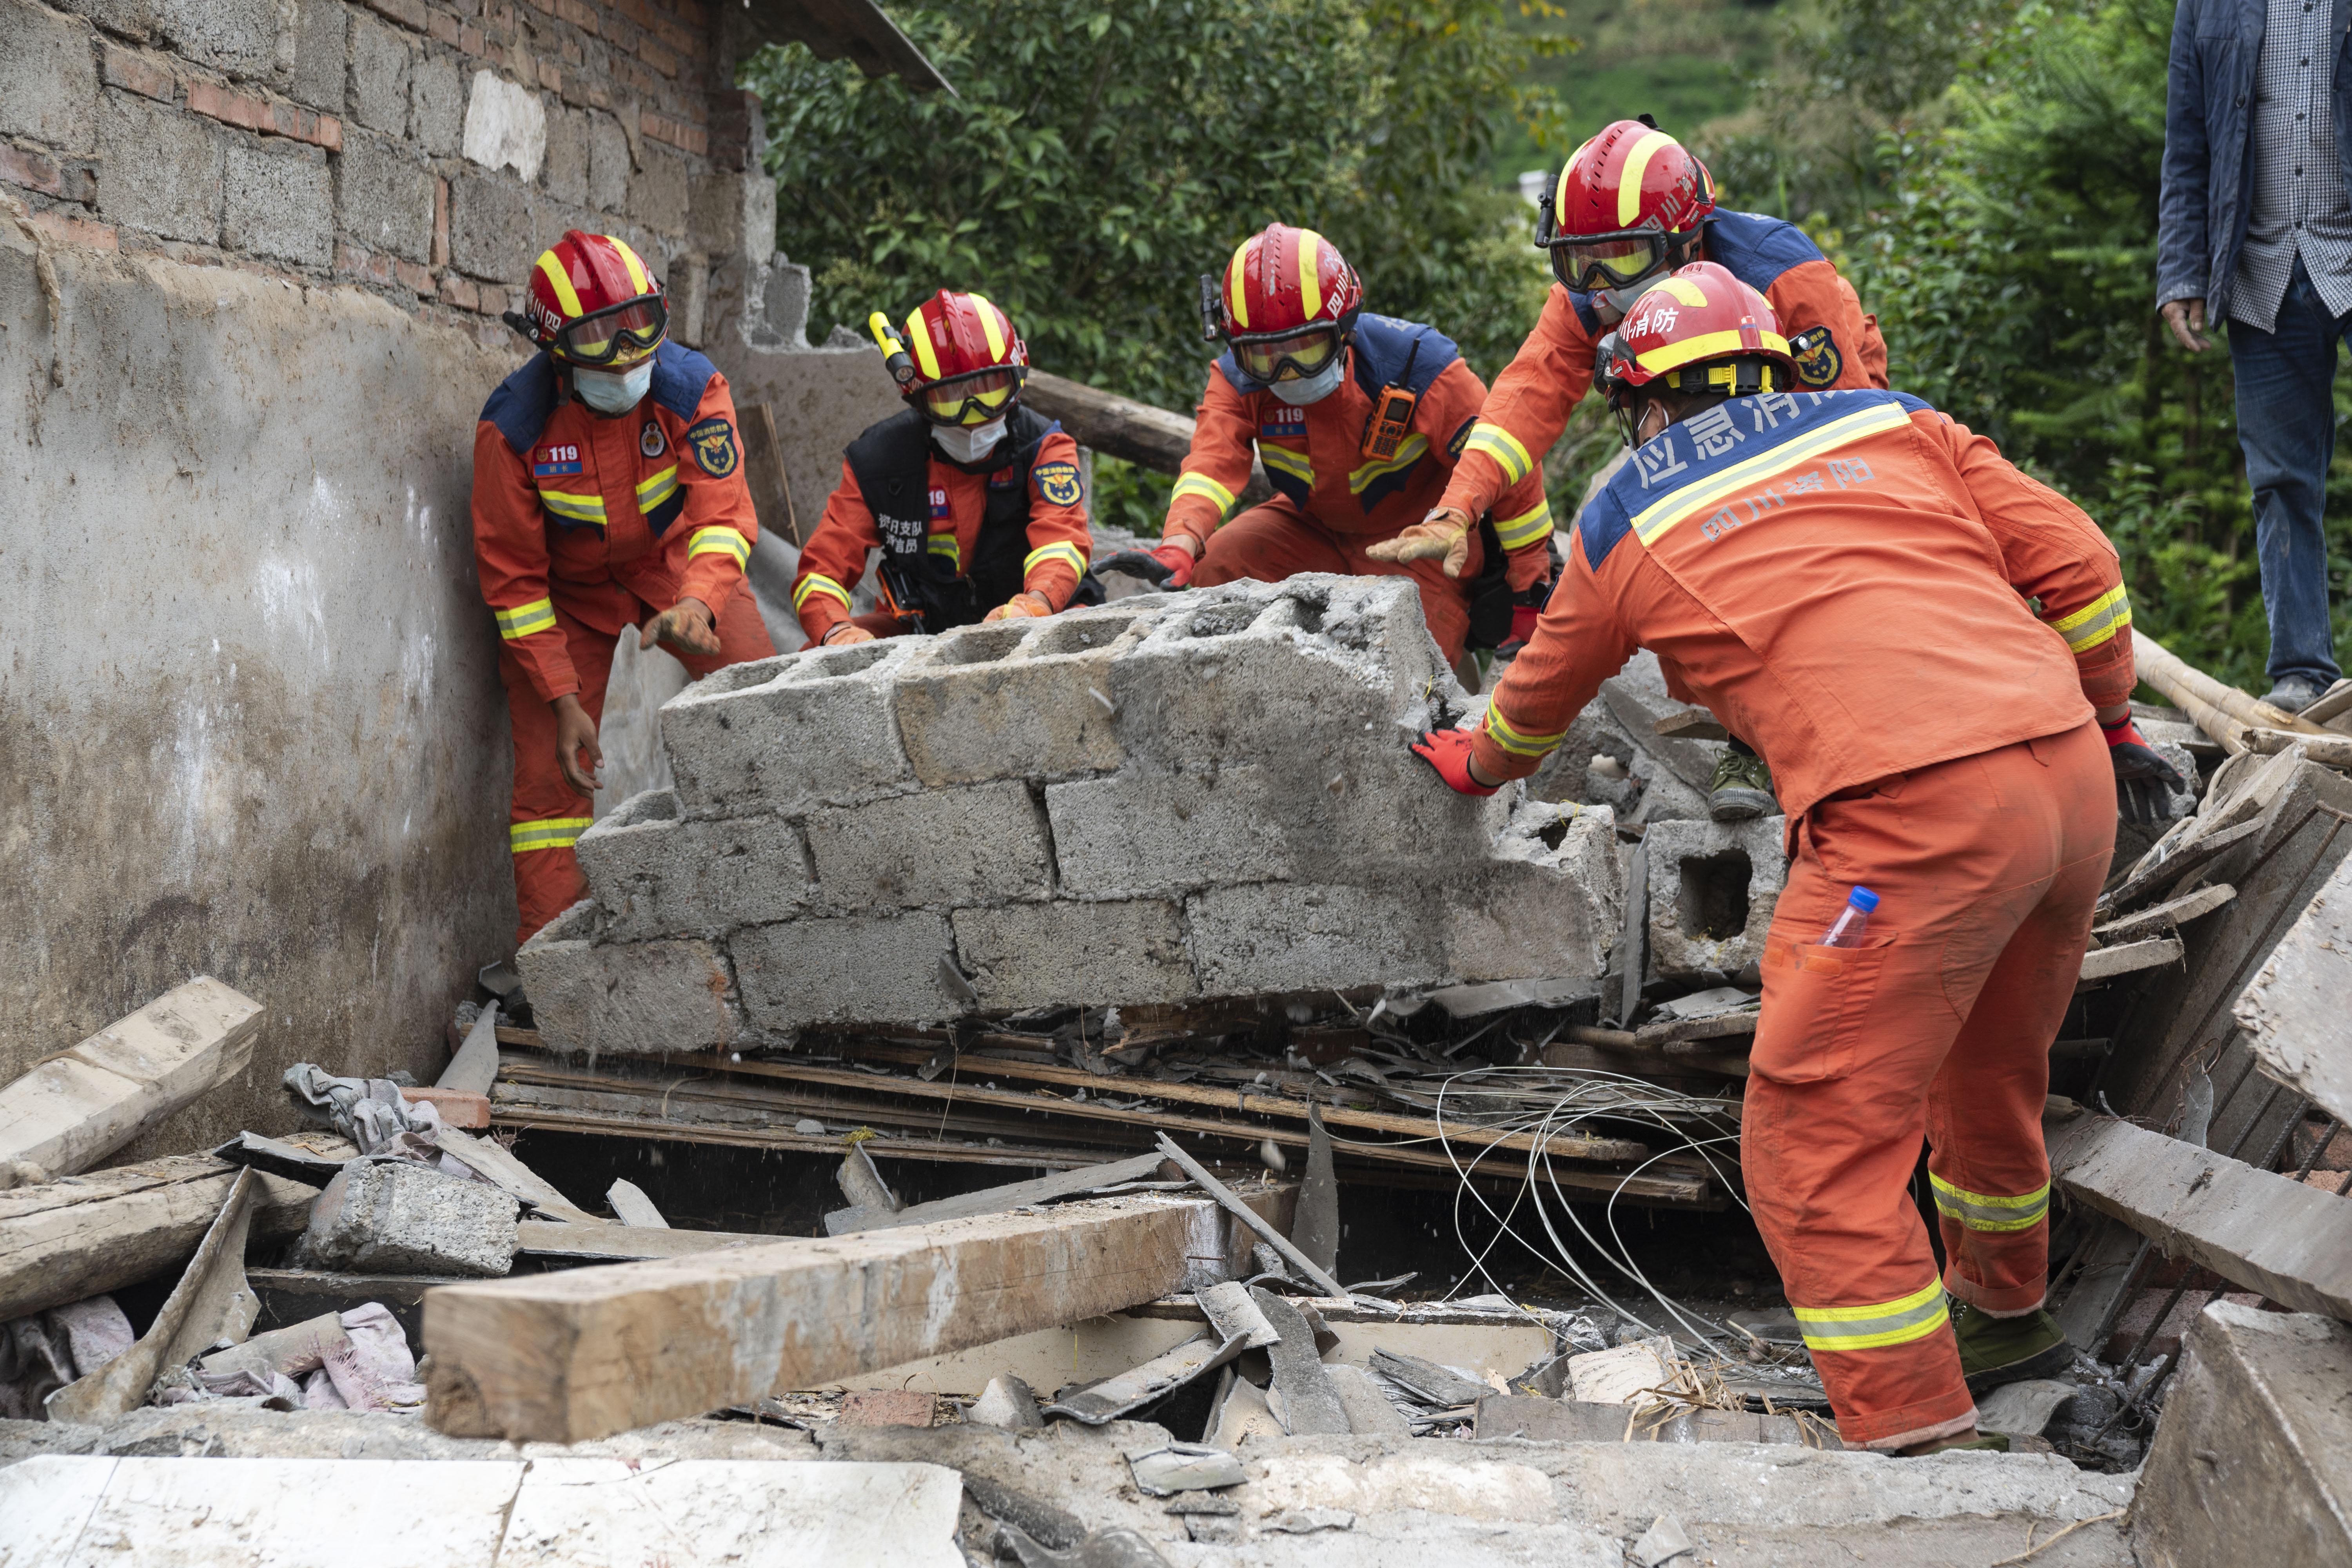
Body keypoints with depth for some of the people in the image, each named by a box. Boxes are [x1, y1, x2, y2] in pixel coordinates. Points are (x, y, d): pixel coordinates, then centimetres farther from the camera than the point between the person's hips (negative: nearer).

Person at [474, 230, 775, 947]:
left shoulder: (692, 387, -20)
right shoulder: (513, 427, -24)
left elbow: (723, 510, -27)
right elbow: (512, 576, -16)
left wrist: (697, 602, -48)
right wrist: (563, 699, -21)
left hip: (674, 563, 2)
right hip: (568, 590, -2)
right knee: (551, 764, -11)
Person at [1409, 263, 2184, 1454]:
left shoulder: (1627, 523, 14)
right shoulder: (1887, 424, 20)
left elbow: (1541, 697, 33)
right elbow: (2075, 563, 15)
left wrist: (1474, 766, 54)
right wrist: (2110, 720, 29)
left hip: (1912, 815, -6)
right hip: (2069, 771, 7)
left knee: (1817, 1144, 1)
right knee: (1990, 1067, 29)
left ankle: (1911, 1437, -5)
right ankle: (2006, 1313, 50)